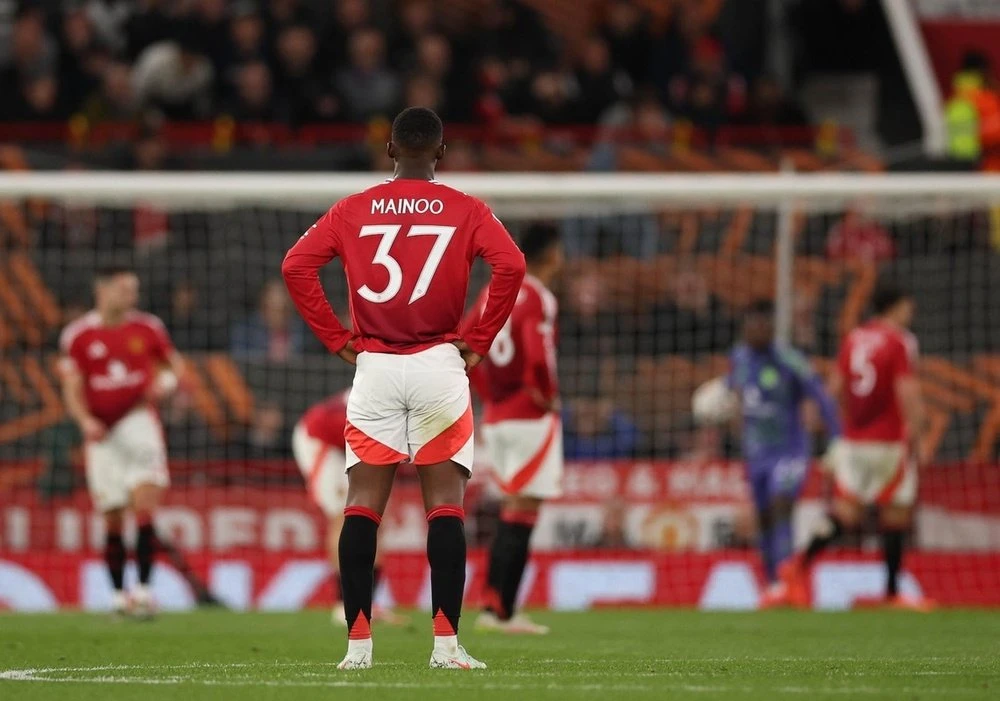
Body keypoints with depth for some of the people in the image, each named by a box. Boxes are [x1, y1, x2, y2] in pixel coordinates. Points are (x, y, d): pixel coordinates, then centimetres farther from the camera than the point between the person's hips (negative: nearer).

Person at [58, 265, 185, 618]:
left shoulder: (147, 328, 4)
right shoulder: (78, 335, 0)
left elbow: (175, 363, 16)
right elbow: (72, 390, 0)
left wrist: (168, 381, -8)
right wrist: (85, 420, -18)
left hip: (139, 423, 0)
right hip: (102, 433, 0)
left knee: (144, 508, -14)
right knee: (112, 520, 4)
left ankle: (143, 588, -12)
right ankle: (118, 594, 15)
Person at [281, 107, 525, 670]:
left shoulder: (354, 210, 7)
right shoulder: (466, 211, 2)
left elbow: (296, 265, -2)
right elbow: (511, 265, -13)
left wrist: (338, 339, 3)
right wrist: (479, 341, -4)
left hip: (373, 366, 1)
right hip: (439, 366, -1)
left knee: (363, 502, 3)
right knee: (446, 502, -1)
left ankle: (358, 643, -3)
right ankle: (447, 643, -8)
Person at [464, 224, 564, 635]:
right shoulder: (539, 299, -14)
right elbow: (538, 358, -28)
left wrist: (489, 394, 13)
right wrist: (547, 397, -11)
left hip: (496, 416, 8)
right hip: (531, 417, -8)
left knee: (513, 508, 17)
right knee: (523, 513, -4)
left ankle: (493, 605, 14)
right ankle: (503, 613, -5)